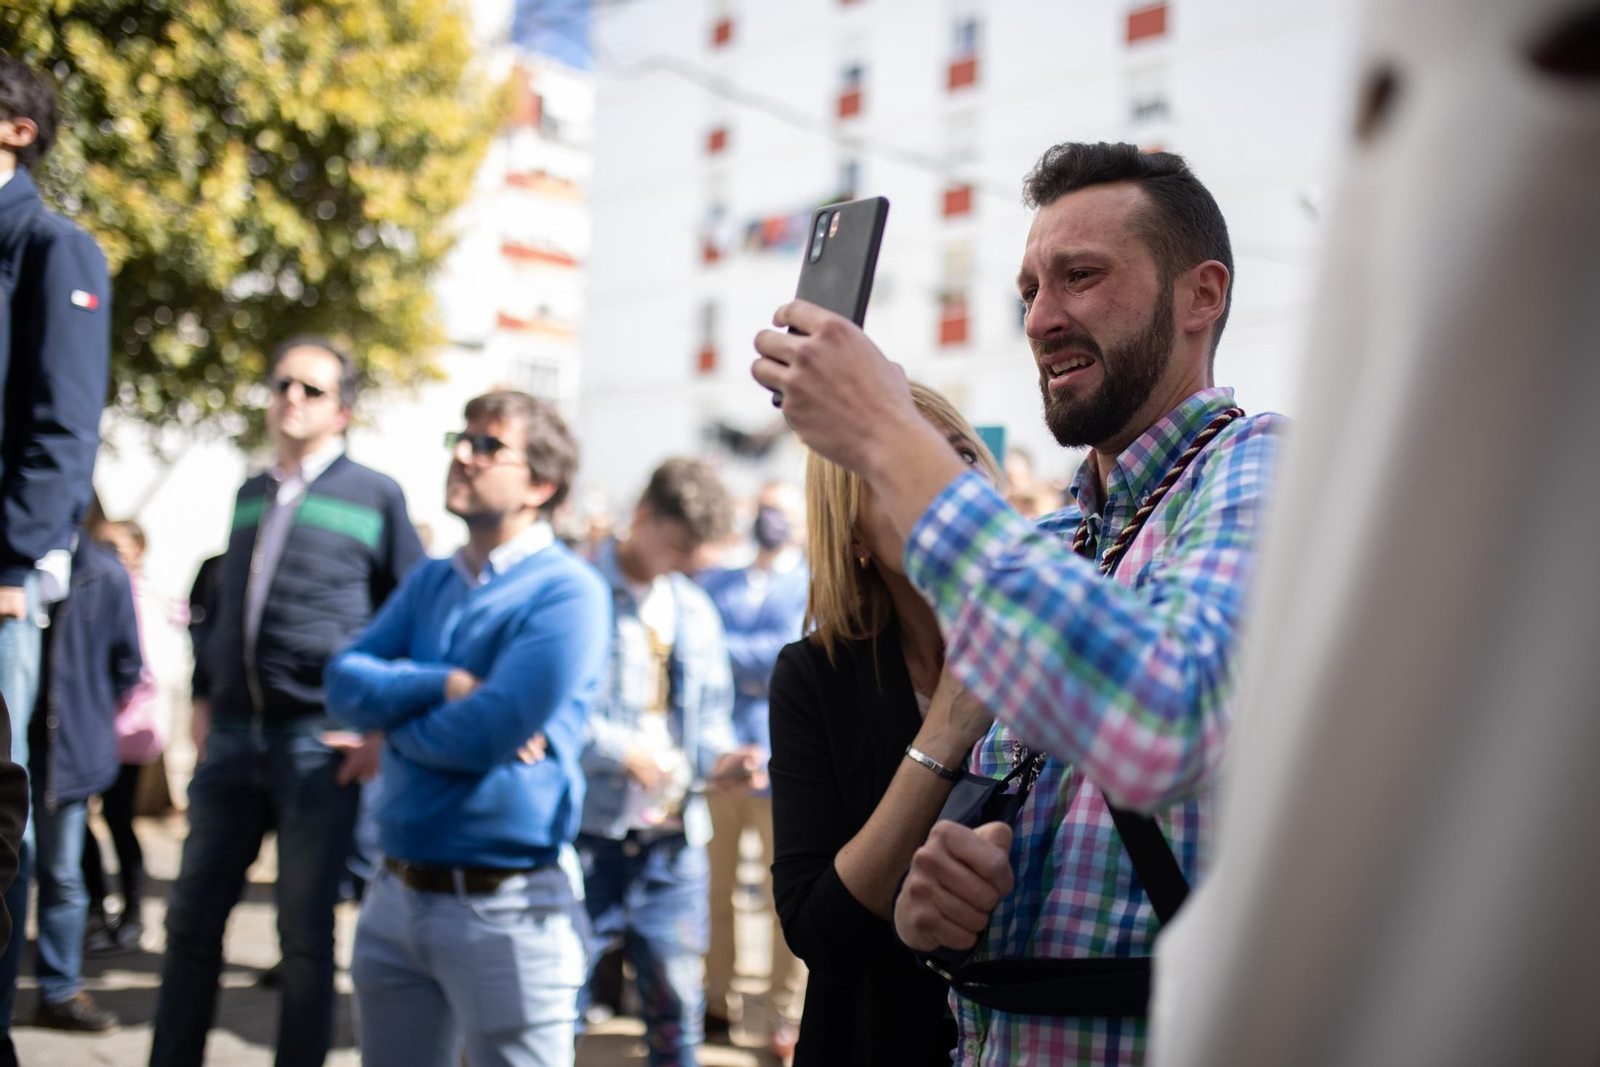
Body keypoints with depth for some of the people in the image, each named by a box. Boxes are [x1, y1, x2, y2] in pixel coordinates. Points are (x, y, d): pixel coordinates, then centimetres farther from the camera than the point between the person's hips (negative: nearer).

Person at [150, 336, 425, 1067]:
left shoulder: (375, 496, -1)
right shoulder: (249, 496, 15)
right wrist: (204, 697, 16)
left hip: (320, 740, -5)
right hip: (234, 735, 5)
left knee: (305, 932, 2)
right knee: (192, 918, 10)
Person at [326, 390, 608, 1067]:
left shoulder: (565, 592, -13)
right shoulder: (429, 581, 11)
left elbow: (484, 735, -22)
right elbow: (345, 682, 0)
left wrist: (394, 714, -4)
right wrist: (444, 685, -16)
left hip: (504, 907, -7)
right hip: (396, 893, 7)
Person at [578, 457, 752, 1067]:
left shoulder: (695, 609, 15)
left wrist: (718, 761, -1)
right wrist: (617, 748, -18)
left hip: (674, 837, 5)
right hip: (590, 830, -5)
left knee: (677, 1003, 9)